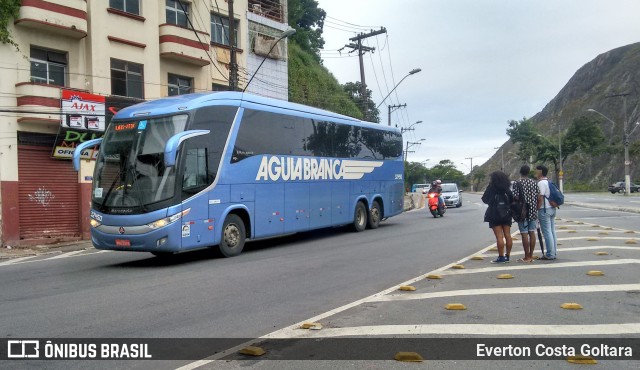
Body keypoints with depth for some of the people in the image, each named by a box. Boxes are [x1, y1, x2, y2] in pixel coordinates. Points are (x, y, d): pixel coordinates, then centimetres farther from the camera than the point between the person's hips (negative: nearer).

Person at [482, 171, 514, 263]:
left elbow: (485, 199, -3)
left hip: (495, 216, -6)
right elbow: (512, 200, 8)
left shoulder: (491, 188, -11)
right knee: (507, 235, 9)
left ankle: (501, 257, -5)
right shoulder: (507, 189, 5)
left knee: (499, 236, -5)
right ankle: (507, 256, 16)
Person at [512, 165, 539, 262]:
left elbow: (516, 197, -14)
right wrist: (536, 209, 16)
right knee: (532, 232, 10)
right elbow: (538, 197, 7)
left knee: (524, 234, -3)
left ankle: (527, 257, 0)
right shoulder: (534, 183, 7)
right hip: (533, 211, 5)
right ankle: (531, 256, 14)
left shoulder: (517, 183, -8)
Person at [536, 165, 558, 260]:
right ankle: (554, 252, 15)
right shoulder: (549, 182, 16)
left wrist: (537, 209, -12)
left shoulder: (541, 183, -14)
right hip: (552, 208, 9)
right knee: (552, 231, 11)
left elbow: (540, 198, -19)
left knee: (547, 232, -7)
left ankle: (550, 254, -5)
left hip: (544, 209, -9)